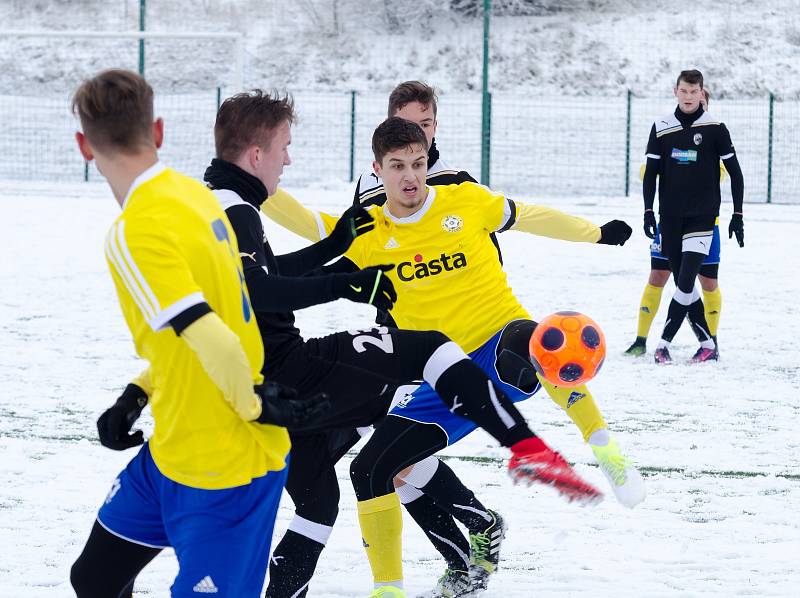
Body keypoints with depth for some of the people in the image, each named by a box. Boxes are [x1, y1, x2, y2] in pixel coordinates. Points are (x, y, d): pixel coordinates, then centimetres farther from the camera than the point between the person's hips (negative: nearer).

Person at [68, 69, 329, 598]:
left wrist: (255, 407, -11)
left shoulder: (135, 234, -22)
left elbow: (213, 341, -28)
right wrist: (137, 396, 12)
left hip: (221, 473, -9)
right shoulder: (195, 195, 6)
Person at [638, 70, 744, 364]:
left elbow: (735, 172, 2)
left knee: (686, 281, -14)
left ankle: (665, 343, -9)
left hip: (702, 217, -3)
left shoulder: (715, 128, -3)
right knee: (683, 283, 2)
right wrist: (648, 211, -1)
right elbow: (651, 172, 7)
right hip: (670, 218, 3)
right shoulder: (661, 128, 3)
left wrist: (737, 215, 0)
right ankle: (708, 344, 8)